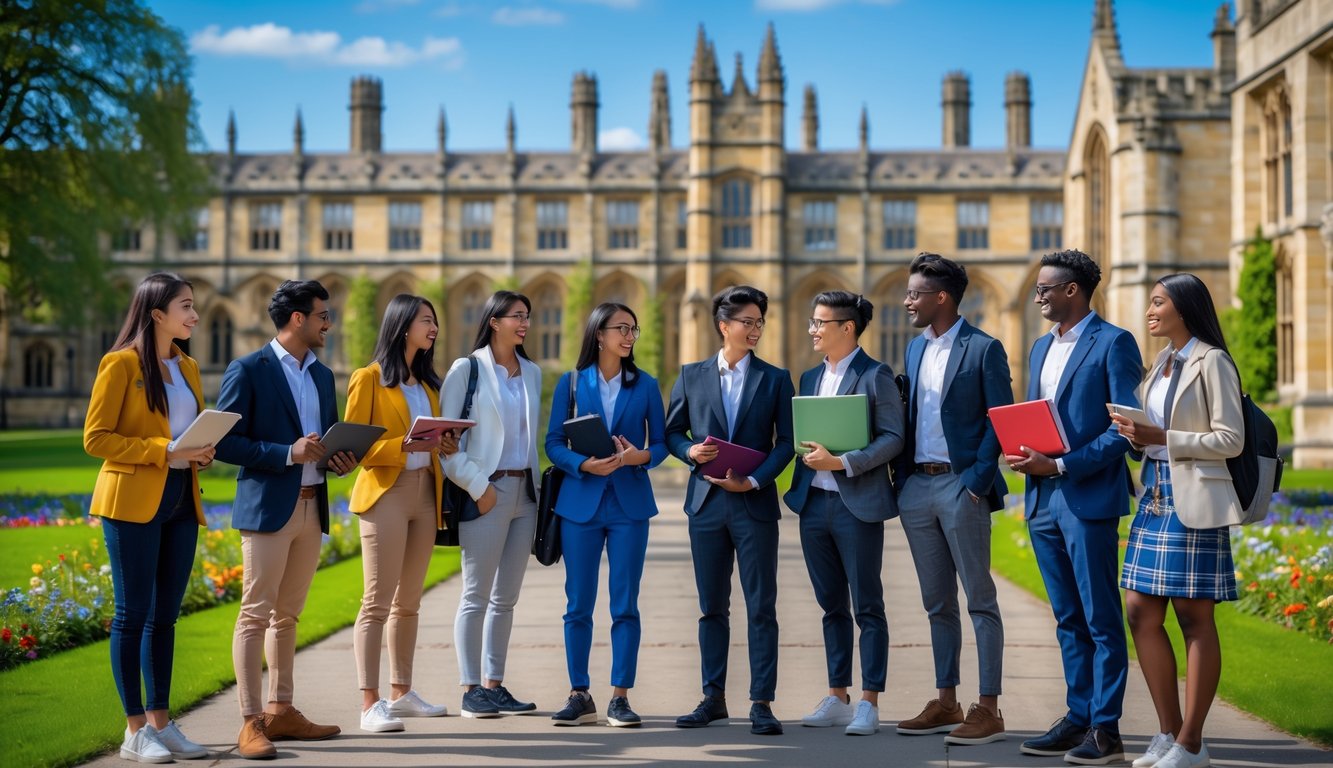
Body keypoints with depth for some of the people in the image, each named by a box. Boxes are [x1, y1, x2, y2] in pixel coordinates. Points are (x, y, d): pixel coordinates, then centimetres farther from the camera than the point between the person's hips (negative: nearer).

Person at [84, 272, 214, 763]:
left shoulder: (188, 368, 15)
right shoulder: (121, 364, -6)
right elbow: (96, 438, -11)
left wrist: (202, 454, 2)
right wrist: (164, 451, -18)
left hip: (181, 502, 7)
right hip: (134, 501, -7)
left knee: (166, 614, 10)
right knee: (133, 613, -2)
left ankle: (161, 722, 17)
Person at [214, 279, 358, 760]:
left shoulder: (323, 375, 16)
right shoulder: (249, 371, -6)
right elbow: (224, 442, -11)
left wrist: (342, 460, 2)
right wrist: (287, 454, -19)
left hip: (312, 507, 7)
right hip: (267, 507, -7)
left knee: (288, 615, 13)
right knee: (256, 614, -6)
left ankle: (280, 712, 20)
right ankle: (251, 722, -4)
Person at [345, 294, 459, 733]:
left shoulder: (428, 382, 17)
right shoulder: (369, 379, -4)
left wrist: (446, 447, 2)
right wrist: (404, 446, -21)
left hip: (425, 493, 7)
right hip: (385, 494, -7)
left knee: (408, 601, 12)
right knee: (377, 602, -9)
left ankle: (401, 693, 20)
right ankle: (370, 704, -9)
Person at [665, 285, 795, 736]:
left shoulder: (775, 379, 4)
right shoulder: (692, 376, 8)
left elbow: (786, 442, 0)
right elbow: (671, 432, 12)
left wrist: (754, 481, -13)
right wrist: (691, 451, -9)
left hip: (755, 503, -2)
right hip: (706, 501, 2)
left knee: (761, 608, -2)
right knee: (712, 608, 8)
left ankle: (762, 703, 2)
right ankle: (713, 698, 17)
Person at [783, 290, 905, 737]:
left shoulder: (875, 376, -6)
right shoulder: (810, 377, 15)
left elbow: (893, 438, -13)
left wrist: (843, 462, -21)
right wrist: (808, 456, -3)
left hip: (857, 503, -7)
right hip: (814, 502, 7)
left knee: (867, 607, -1)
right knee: (832, 606, 12)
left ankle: (869, 704, 4)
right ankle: (837, 699, 19)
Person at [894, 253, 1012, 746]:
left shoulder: (983, 349, -6)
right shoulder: (915, 348, 15)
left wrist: (977, 481, -15)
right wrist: (900, 476, 7)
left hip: (961, 485, -7)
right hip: (916, 486, 7)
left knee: (980, 600, -3)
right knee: (937, 604, 12)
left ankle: (988, 710, 0)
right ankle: (946, 703, 19)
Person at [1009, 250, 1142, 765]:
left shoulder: (1113, 343, -7)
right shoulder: (1041, 347, 17)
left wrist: (1062, 466, -17)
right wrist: (1020, 453, 0)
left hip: (1088, 498, -8)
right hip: (1043, 500, 8)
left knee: (1101, 620, -2)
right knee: (1068, 619, 12)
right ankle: (1078, 718, 19)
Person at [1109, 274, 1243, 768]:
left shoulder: (1212, 362, -7)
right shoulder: (1162, 364, 16)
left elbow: (1231, 440, -12)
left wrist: (1163, 438, -17)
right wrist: (1136, 434, 0)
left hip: (1193, 502, -8)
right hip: (1155, 498, 8)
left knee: (1194, 617, -2)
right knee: (1141, 614, 6)